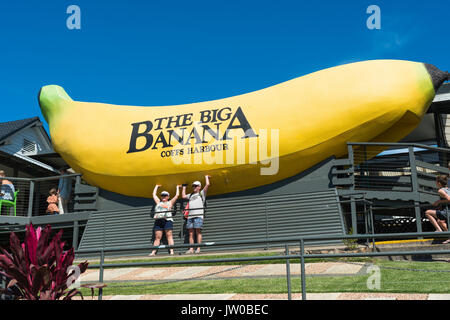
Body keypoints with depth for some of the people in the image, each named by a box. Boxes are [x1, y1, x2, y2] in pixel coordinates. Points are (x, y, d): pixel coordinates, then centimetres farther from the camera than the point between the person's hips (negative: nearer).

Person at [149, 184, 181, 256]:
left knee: (169, 236, -9)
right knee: (157, 237, -2)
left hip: (167, 220, -3)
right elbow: (154, 194, 34)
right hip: (158, 221, 3)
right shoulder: (158, 202, 26)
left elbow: (177, 195, 20)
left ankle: (171, 251, -15)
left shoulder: (170, 203, 18)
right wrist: (156, 186, 44)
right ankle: (153, 252, -7)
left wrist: (177, 187, 34)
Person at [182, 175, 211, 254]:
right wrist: (184, 187, 41)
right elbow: (183, 196, 32)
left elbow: (207, 184, 5)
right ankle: (191, 249, -2)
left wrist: (206, 177, 20)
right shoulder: (190, 195, 28)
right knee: (191, 233, -1)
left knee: (198, 232, -9)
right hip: (190, 216, 5)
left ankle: (198, 248, -10)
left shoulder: (201, 193, 13)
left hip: (198, 215, -5)